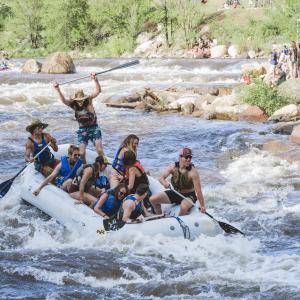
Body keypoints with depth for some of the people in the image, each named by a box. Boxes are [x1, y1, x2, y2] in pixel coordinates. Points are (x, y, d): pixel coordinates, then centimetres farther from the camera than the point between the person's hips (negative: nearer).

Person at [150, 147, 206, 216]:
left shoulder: (193, 172, -24)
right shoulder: (173, 167, -11)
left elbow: (198, 191, -25)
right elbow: (161, 178, -10)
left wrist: (202, 206, -27)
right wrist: (165, 183, -35)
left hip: (189, 196, -5)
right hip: (175, 193, 5)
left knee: (184, 207, -40)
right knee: (153, 199, -4)